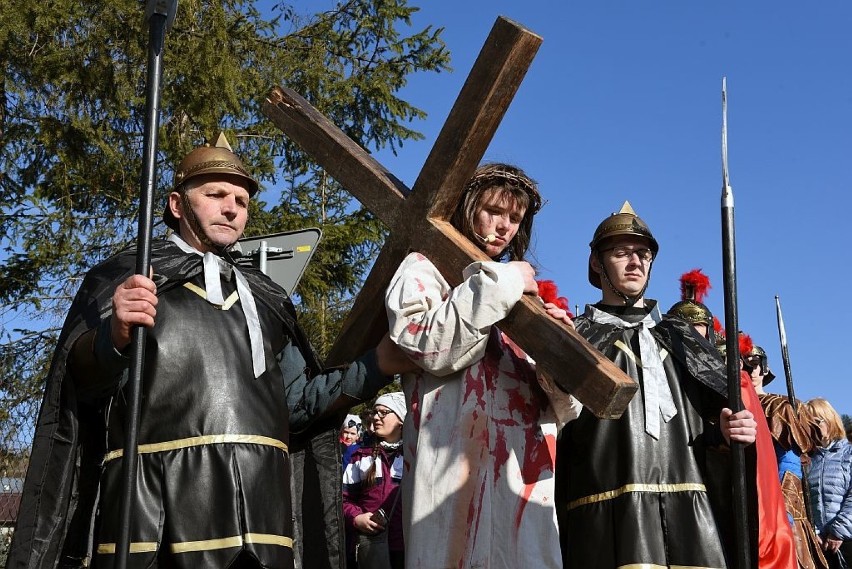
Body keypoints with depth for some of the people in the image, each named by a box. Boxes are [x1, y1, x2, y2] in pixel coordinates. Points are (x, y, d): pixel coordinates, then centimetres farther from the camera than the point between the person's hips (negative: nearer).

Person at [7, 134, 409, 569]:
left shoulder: (264, 298, 23)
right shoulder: (124, 275, 11)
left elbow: (298, 403, 20)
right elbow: (79, 380, 0)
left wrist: (379, 364, 6)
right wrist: (113, 337, -22)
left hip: (257, 510, 4)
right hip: (155, 505, -3)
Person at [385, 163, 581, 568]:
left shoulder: (524, 292, 25)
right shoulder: (425, 269, 10)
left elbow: (561, 408, 17)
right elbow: (429, 345, -12)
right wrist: (499, 284, -7)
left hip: (527, 474, 5)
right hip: (459, 467, -5)